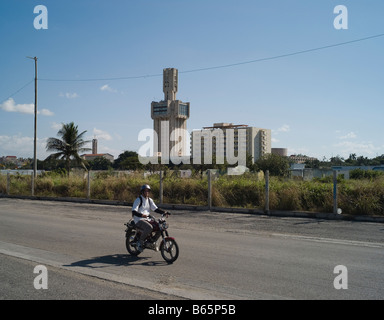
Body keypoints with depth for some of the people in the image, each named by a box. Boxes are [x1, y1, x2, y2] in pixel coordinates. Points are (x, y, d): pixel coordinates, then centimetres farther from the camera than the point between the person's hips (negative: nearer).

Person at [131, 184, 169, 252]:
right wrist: (142, 215, -36)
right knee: (149, 227, -34)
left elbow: (155, 209, 11)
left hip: (147, 219, 7)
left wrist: (164, 212, -5)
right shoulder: (138, 200, -8)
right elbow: (134, 211, -19)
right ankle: (140, 242, -15)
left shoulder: (150, 200, 15)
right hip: (139, 220, -7)